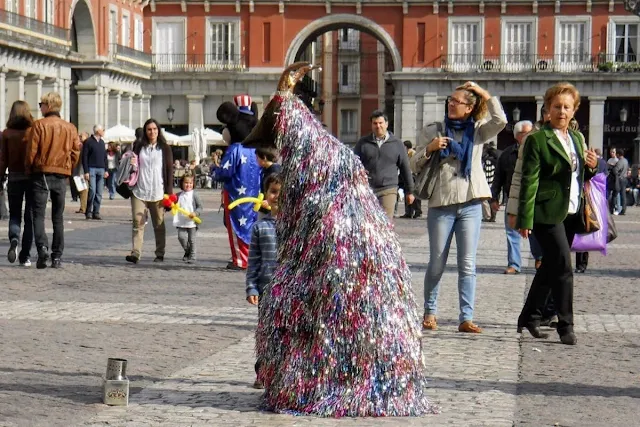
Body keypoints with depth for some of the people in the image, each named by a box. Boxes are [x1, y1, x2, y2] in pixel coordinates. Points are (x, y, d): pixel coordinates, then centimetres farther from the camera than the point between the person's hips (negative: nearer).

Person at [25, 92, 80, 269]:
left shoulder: (39, 125, -6)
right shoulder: (70, 128, 4)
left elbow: (31, 151, -8)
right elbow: (75, 153, 4)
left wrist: (29, 170, 7)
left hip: (41, 173, -3)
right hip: (62, 175, 3)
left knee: (38, 214, 0)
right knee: (58, 217, 10)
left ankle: (42, 247, -21)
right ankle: (57, 256, 7)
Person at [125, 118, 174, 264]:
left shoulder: (165, 148, 5)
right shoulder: (139, 147, 10)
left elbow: (170, 170, 3)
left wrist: (169, 192, -3)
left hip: (158, 192, -1)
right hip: (139, 192, 1)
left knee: (159, 224, 7)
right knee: (138, 222, -8)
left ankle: (160, 254, 15)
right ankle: (135, 253, -13)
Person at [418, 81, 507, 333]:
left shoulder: (478, 131, 7)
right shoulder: (433, 130, 7)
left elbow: (500, 121, -12)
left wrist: (484, 93, -7)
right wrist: (429, 149, -12)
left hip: (471, 204, 0)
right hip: (440, 203, 0)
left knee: (467, 265, -1)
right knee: (437, 264, 5)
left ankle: (466, 318, 0)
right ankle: (429, 313, 20)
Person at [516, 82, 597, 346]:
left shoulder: (577, 138, 16)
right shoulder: (538, 139, -7)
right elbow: (529, 181, -10)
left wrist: (591, 167, 2)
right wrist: (525, 219, -15)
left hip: (571, 214, 7)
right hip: (548, 213, -7)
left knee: (550, 267, 14)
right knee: (563, 267, -13)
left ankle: (529, 318, 25)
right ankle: (565, 325, -5)